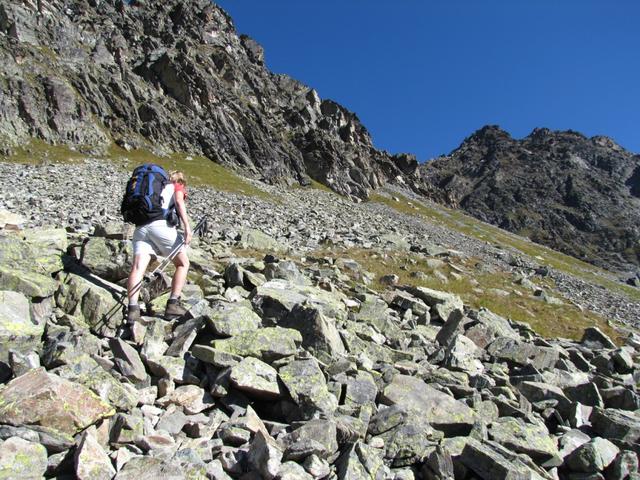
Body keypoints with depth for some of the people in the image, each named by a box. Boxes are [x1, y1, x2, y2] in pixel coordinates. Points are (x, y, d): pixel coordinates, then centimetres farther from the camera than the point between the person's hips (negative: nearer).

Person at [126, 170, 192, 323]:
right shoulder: (177, 187, 21)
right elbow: (179, 202, -1)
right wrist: (187, 226, -11)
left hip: (141, 226, 5)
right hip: (161, 225, -5)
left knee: (138, 267, -7)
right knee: (183, 263, 9)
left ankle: (132, 309, -24)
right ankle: (173, 305, -2)